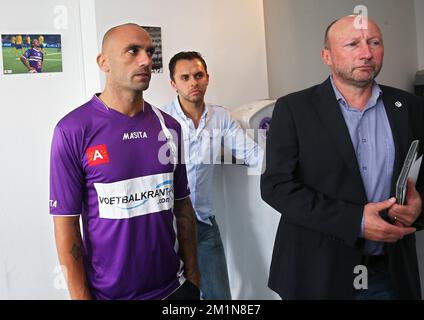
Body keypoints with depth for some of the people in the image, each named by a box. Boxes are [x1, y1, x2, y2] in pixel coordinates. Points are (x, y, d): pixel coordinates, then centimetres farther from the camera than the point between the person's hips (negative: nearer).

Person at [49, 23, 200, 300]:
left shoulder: (168, 127, 0)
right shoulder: (73, 131, -12)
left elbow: (182, 206, 5)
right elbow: (66, 225, -10)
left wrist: (193, 275, 3)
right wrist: (81, 296, -10)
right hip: (109, 292, -3)